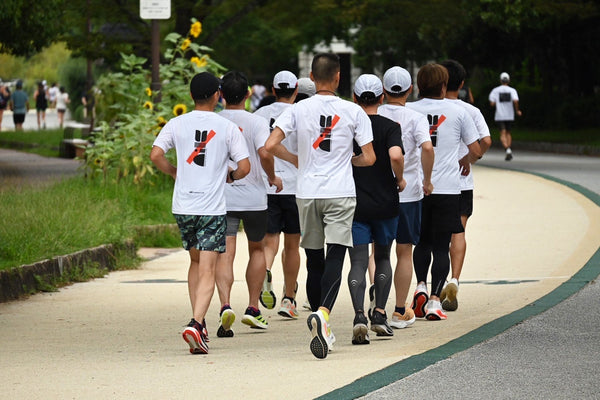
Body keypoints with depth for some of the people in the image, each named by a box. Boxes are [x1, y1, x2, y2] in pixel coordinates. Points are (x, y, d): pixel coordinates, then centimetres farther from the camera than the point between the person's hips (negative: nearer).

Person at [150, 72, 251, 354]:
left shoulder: (177, 124, 2)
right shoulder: (227, 127, -3)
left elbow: (156, 155, -6)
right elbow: (244, 167, -5)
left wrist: (176, 173, 12)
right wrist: (230, 176, 17)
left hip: (183, 206, 3)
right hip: (212, 208, -3)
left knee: (196, 261, 21)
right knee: (207, 270, -4)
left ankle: (198, 321, 20)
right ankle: (196, 323, -22)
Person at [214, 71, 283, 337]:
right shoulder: (256, 122, -6)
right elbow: (264, 153, -20)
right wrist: (272, 177, -2)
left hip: (220, 197, 1)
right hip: (253, 196, -1)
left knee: (225, 254, -6)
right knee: (256, 249, 20)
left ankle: (225, 305, -29)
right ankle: (253, 309, 19)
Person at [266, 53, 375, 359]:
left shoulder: (298, 110, -1)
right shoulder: (353, 112, -3)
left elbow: (270, 145, -10)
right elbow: (369, 158, -3)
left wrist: (296, 160, 9)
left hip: (307, 193, 2)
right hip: (340, 194, -2)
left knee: (314, 261, 12)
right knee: (335, 258, -9)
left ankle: (321, 328, 16)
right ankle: (323, 313, -34)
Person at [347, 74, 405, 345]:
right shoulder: (390, 127, -5)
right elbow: (396, 155, -23)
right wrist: (400, 180, -5)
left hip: (354, 203, 0)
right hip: (385, 203, 0)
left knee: (358, 262, -1)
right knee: (382, 257, 19)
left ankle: (359, 314, -22)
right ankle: (379, 314, 13)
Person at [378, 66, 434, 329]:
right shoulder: (415, 118, -7)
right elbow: (427, 148, -22)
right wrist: (427, 181, -10)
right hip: (408, 192, -1)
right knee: (404, 252, 8)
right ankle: (400, 312, 12)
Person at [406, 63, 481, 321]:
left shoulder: (407, 111, 2)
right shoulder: (457, 112, 2)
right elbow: (476, 151, 6)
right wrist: (465, 161, 28)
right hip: (447, 188, -1)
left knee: (422, 243, 18)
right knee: (441, 247, 2)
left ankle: (420, 286, -1)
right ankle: (434, 300, -5)